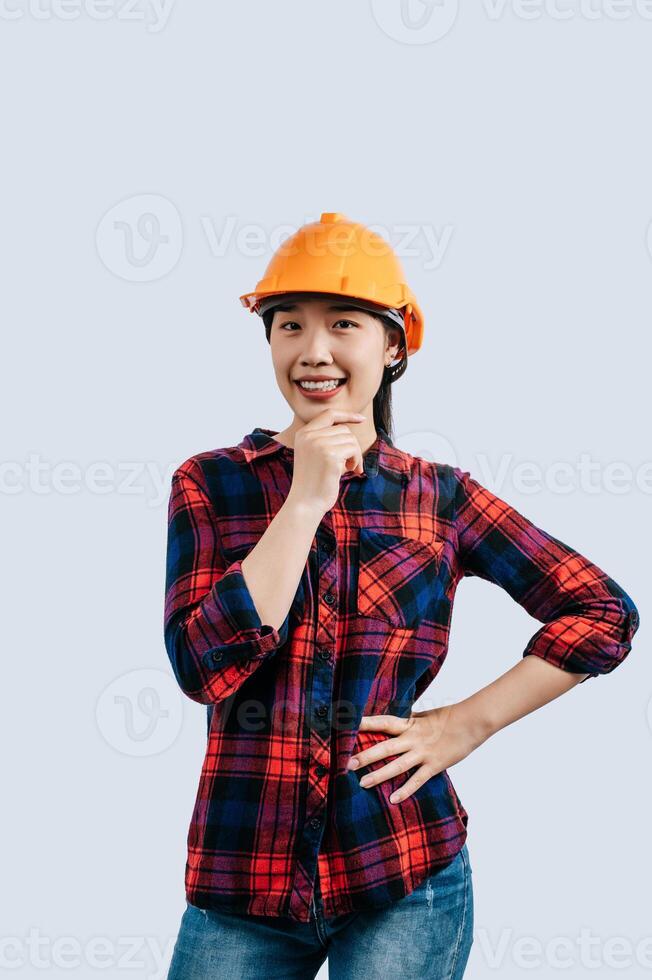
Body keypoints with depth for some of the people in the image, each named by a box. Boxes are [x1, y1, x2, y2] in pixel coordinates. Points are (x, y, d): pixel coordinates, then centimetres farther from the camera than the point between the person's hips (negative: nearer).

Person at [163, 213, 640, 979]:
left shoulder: (437, 497, 2)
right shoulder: (211, 483, 0)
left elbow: (604, 613, 3)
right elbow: (203, 666, -12)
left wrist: (468, 724, -4)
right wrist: (306, 500, -14)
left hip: (401, 874, 0)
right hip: (242, 880, 0)